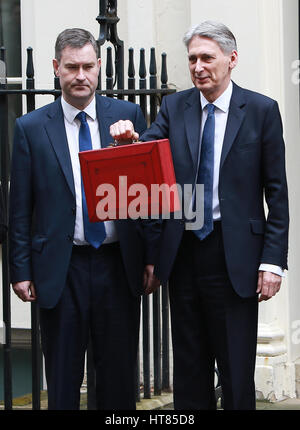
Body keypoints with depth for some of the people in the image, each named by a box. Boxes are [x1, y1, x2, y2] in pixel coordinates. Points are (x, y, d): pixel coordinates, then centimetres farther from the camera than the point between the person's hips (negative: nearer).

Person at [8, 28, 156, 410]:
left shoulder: (128, 116, 4)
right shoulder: (31, 128, 1)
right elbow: (20, 208, 2)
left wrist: (152, 257, -2)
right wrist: (21, 270, -2)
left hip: (119, 264, 1)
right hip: (61, 270, -1)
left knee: (119, 376, 10)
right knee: (62, 379, 8)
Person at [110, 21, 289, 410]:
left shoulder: (261, 110, -2)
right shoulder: (174, 107, 7)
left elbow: (276, 191, -3)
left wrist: (273, 260, -9)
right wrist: (129, 140, -24)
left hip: (234, 254, -3)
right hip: (184, 251, 3)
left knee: (237, 369, 3)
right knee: (190, 366, 12)